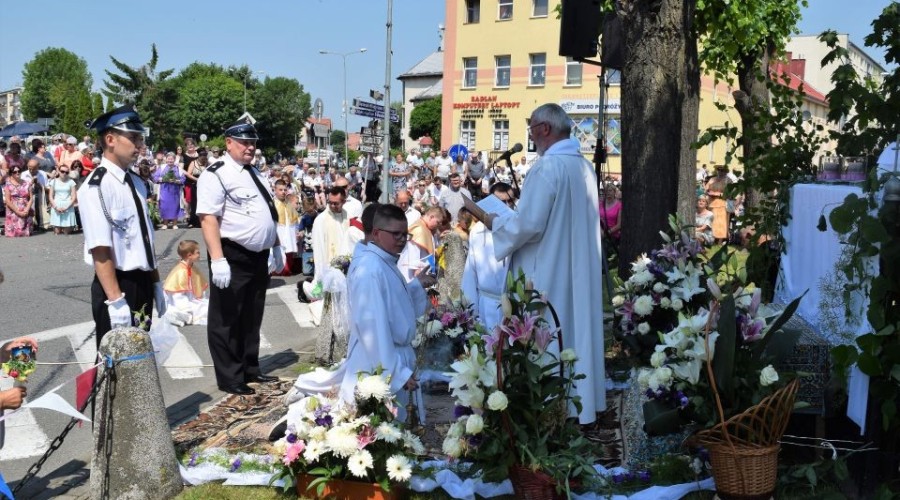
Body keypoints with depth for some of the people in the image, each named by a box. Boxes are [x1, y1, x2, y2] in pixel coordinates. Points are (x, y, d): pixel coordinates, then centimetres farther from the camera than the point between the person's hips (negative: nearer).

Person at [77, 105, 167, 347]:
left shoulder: (136, 182, 10)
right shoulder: (97, 186, -17)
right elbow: (100, 250, -22)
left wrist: (155, 283, 18)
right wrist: (115, 299, -25)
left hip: (142, 283, 8)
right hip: (116, 285, -8)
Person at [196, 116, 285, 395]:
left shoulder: (254, 173, 15)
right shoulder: (216, 175, -12)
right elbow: (208, 218, -21)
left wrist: (276, 248, 21)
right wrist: (218, 259, -28)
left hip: (259, 257, 9)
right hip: (232, 259, -9)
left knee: (252, 317, 18)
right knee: (227, 319, 3)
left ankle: (250, 370, 30)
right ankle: (229, 378, 11)